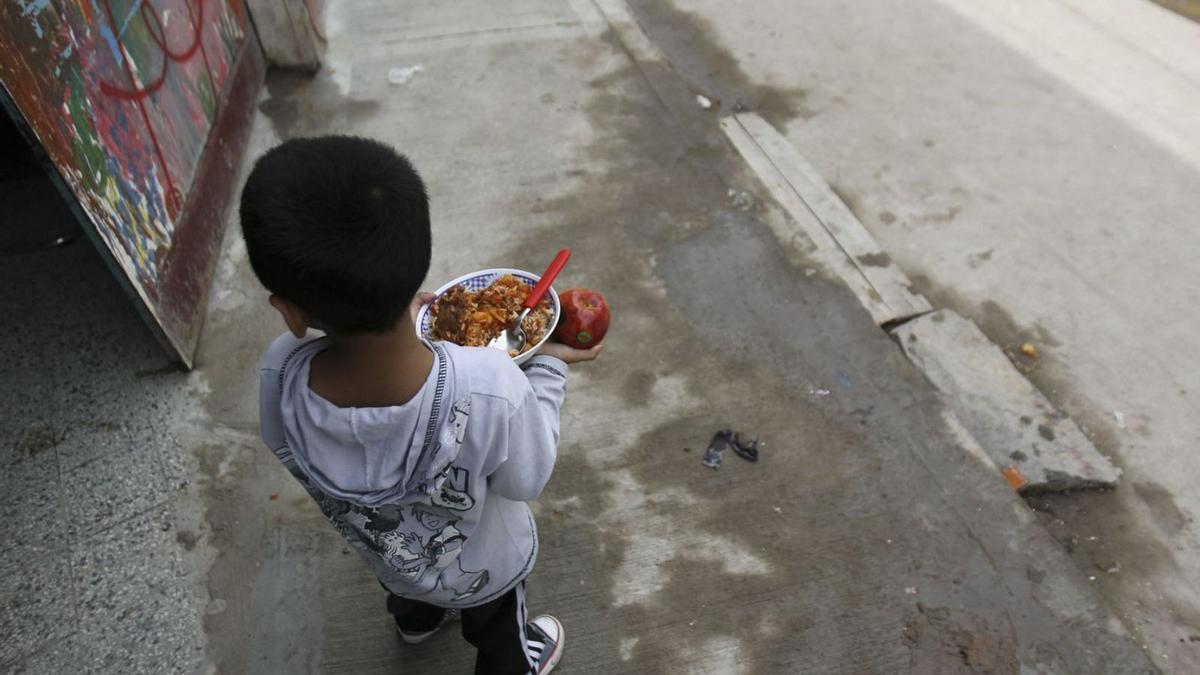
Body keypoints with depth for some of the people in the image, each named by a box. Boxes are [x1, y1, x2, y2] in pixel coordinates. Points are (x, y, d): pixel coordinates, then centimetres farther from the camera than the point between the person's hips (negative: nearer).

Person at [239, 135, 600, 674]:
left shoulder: (279, 378, -37)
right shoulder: (490, 389, -48)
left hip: (385, 556, 3)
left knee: (407, 596, 41)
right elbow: (526, 480, -26)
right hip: (482, 568, -3)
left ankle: (417, 620, 75)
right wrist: (549, 369, -13)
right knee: (498, 630, 35)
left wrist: (388, 317, -9)